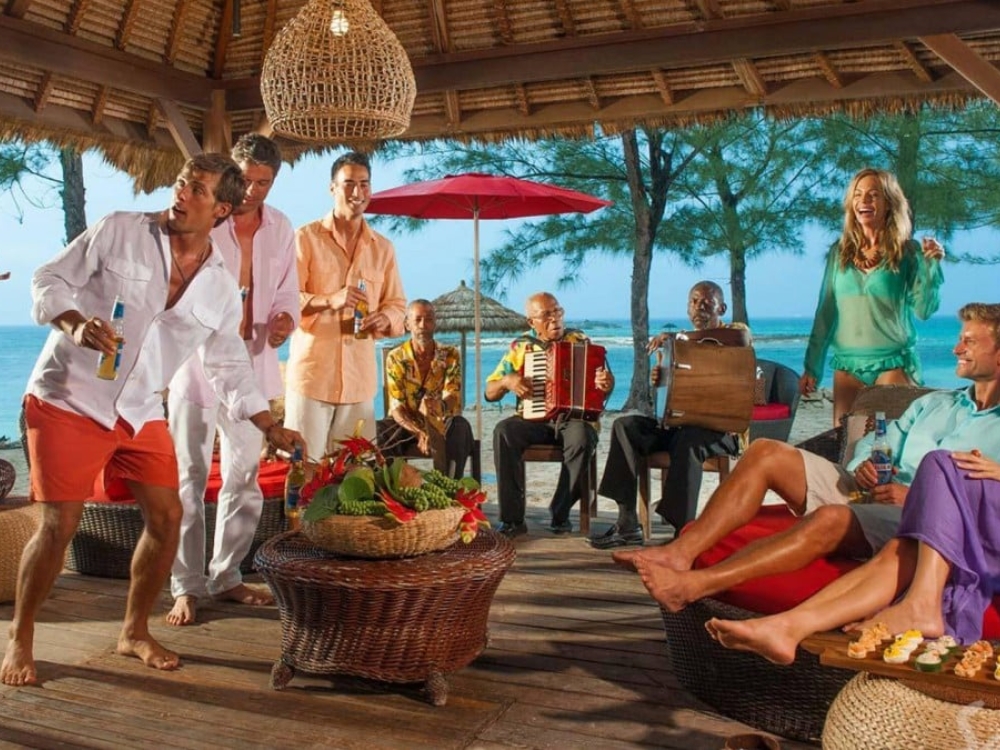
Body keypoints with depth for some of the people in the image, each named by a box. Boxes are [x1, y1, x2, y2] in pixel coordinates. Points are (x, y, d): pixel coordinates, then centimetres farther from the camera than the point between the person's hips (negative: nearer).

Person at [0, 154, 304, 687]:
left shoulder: (221, 288, 2)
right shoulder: (119, 231, -7)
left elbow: (229, 367, 8)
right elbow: (49, 279, -3)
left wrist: (271, 428, 0)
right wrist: (75, 324, -24)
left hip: (141, 413, 4)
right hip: (69, 400, -4)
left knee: (167, 518, 1)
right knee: (59, 524, -4)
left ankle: (135, 631, 23)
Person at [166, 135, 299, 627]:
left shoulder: (280, 229, 7)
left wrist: (285, 318, -10)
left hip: (252, 363, 5)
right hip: (198, 360, -5)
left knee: (244, 476, 11)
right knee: (190, 476, -1)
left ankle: (225, 576, 25)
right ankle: (186, 587, 9)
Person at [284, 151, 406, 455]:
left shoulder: (382, 247, 14)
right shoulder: (306, 237, 1)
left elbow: (397, 304, 16)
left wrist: (384, 319, -7)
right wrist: (330, 300, -21)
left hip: (360, 376, 4)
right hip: (312, 372, -4)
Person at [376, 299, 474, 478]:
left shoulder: (450, 355, -4)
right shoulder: (395, 358, -6)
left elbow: (453, 398, -15)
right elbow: (397, 408, -12)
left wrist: (439, 405, -42)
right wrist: (419, 433, -31)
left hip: (440, 422, 0)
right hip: (407, 423, 0)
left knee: (460, 426, -34)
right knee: (377, 433, -32)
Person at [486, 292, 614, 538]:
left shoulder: (580, 341, 9)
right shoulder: (521, 346, 9)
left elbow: (599, 390, 9)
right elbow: (490, 393, 9)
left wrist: (607, 384, -15)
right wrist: (507, 381, -12)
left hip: (574, 418, -1)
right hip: (534, 421, 1)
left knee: (581, 435, -35)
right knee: (503, 431, -30)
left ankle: (560, 515, -20)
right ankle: (512, 518, -26)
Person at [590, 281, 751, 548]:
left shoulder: (734, 331, 5)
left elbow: (741, 338, -23)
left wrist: (683, 336, -25)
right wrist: (658, 379, -7)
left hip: (720, 427, -6)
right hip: (677, 423, 6)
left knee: (688, 439, -38)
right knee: (625, 425, -17)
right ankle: (627, 523, -21)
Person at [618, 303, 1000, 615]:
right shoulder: (933, 403, 30)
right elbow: (874, 444, 26)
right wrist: (861, 466, 2)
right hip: (865, 491, 7)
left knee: (830, 519, -39)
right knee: (766, 453, -15)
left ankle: (692, 586, -44)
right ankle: (682, 552, -25)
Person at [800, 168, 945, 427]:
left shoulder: (907, 252, -1)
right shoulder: (840, 253, 7)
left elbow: (924, 311, -5)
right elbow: (825, 312, 8)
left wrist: (931, 265, -17)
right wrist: (812, 367, 7)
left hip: (893, 363, -3)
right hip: (847, 364, 3)